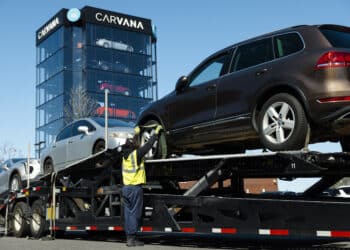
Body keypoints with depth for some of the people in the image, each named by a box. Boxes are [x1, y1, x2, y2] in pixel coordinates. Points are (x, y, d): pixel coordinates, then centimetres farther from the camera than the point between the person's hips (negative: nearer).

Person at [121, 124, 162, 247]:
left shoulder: (125, 154, 8)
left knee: (128, 212, 9)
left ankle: (128, 237, 12)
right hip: (135, 188, -7)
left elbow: (132, 144, 27)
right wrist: (156, 132, 5)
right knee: (134, 213, -3)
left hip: (125, 187, 7)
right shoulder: (136, 154, -11)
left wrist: (136, 134, 40)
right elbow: (148, 145, -6)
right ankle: (132, 238, -3)